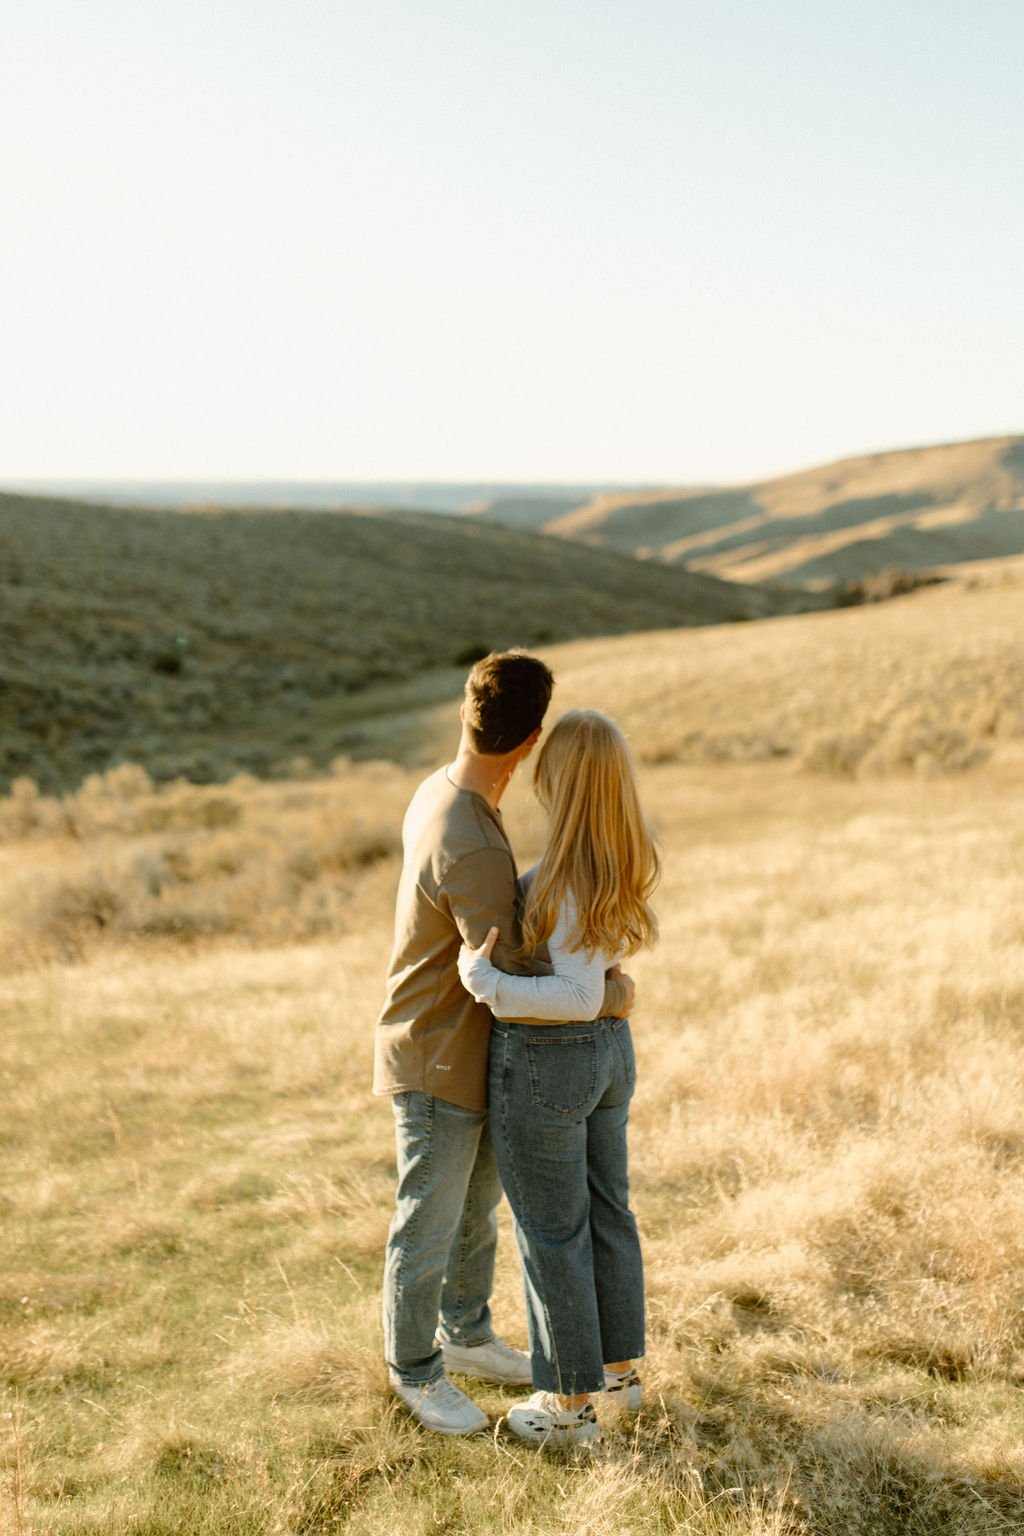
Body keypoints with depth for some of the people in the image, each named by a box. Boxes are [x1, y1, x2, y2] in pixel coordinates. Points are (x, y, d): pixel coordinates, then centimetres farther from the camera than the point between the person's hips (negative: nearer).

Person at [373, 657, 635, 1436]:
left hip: (474, 1057, 9)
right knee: (429, 1227, 10)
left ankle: (465, 1334, 42)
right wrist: (608, 994, -17)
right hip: (436, 1066, -9)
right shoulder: (471, 851, -32)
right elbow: (507, 984, -29)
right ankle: (416, 1371, 29)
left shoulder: (439, 791, -1)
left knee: (478, 1204, 23)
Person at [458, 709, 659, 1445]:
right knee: (605, 1212, 21)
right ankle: (620, 1366, 37)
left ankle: (571, 1401, 22)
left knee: (551, 1233, 8)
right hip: (609, 1052, 8)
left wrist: (485, 983, -28)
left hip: (544, 1063, -8)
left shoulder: (568, 878, -28)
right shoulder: (624, 862, -2)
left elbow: (580, 996, -30)